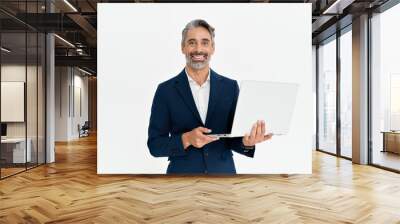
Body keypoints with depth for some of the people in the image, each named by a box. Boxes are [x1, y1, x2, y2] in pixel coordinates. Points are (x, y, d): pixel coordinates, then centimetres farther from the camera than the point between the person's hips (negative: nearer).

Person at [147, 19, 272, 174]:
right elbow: (155, 144, -6)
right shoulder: (166, 90, -6)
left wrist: (246, 142, -21)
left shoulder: (230, 86, -3)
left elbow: (233, 138, 0)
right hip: (183, 172, -1)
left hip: (224, 171, 1)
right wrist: (186, 139, -22)